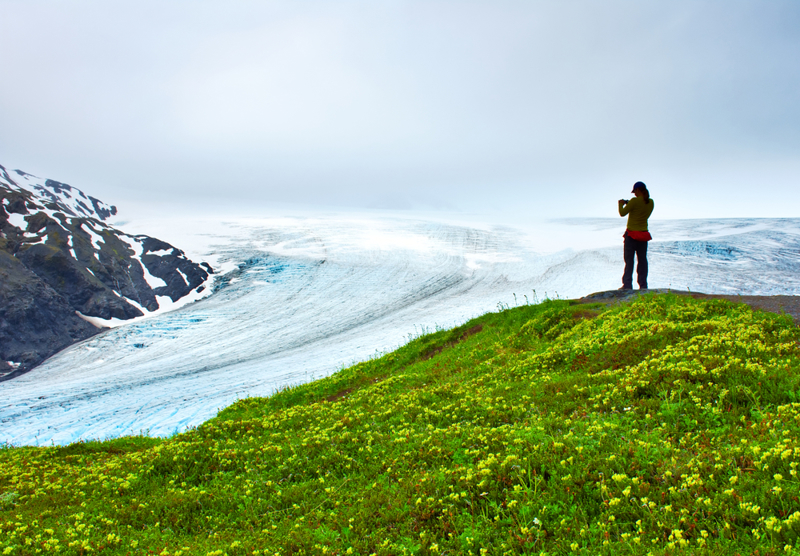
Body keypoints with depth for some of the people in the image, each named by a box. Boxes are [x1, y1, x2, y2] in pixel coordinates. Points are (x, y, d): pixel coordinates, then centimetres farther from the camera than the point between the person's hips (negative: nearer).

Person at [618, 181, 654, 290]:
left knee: (629, 260, -1)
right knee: (642, 259, 9)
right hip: (643, 234, 6)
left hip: (632, 234, -5)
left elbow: (622, 213, -8)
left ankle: (627, 284, -2)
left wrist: (621, 204, 12)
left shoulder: (635, 201, -15)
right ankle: (643, 285, 9)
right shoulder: (651, 202, 5)